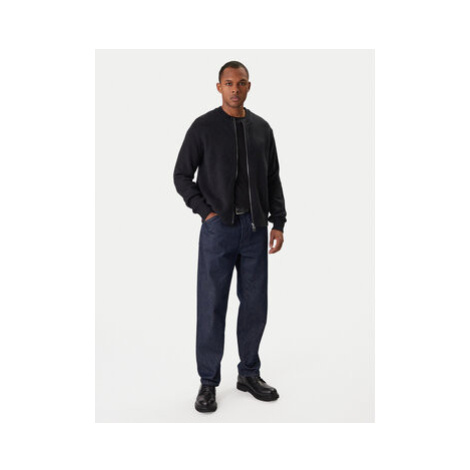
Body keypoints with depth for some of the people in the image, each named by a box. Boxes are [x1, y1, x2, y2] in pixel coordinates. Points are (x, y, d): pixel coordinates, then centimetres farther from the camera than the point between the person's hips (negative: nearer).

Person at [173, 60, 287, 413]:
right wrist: (206, 212, -9)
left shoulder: (262, 128, 10)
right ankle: (208, 382, 14)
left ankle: (249, 374, 25)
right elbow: (182, 176, 0)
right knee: (212, 305, 1)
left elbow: (273, 179, 11)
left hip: (255, 229, 4)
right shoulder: (203, 126, -2)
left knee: (255, 304, 8)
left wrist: (278, 223, 3)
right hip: (219, 229, -4)